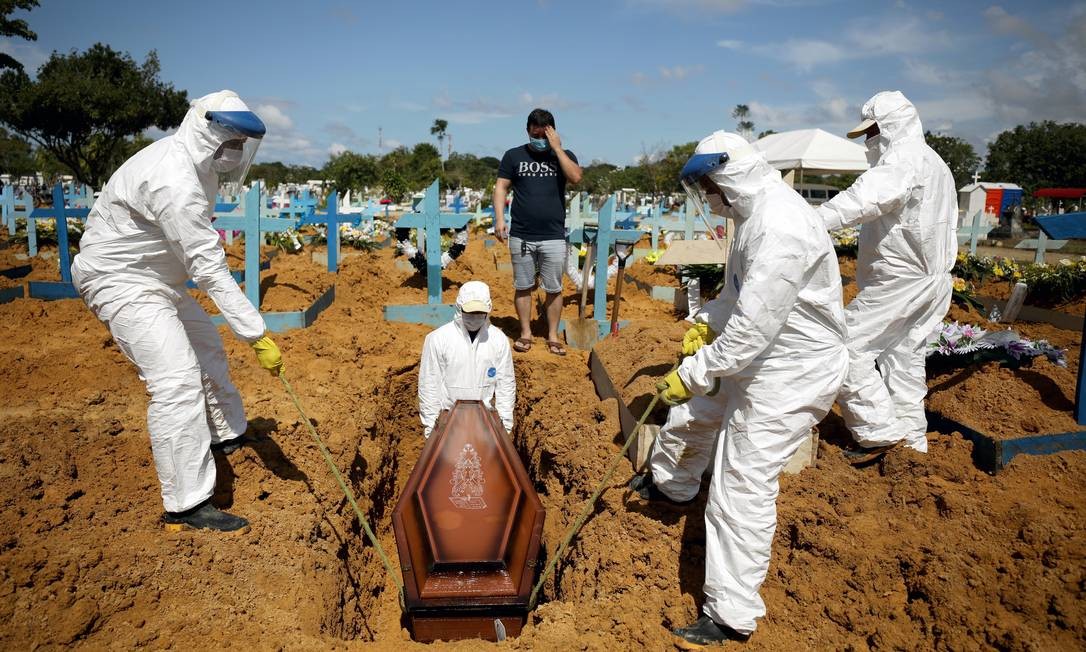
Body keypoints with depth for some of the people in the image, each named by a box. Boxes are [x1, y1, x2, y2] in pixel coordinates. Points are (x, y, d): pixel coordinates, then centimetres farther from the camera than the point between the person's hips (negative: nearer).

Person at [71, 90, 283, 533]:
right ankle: (186, 506, -13)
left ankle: (228, 435, 40)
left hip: (153, 276, 11)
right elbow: (211, 272, -32)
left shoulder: (194, 162, 1)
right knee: (177, 380, -18)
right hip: (120, 280, -10)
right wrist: (257, 334, -30)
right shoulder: (176, 182, -30)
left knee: (206, 346, 20)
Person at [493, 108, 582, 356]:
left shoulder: (564, 155, 7)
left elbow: (576, 177, -12)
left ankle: (553, 336, 15)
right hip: (521, 236, 0)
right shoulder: (514, 156, 6)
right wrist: (499, 219, -7)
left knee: (554, 289, 4)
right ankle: (525, 333, 19)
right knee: (523, 287, 7)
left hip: (554, 236, 0)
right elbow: (501, 187, 4)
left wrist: (557, 148, -11)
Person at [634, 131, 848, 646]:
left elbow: (752, 328, -30)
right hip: (755, 360, 10)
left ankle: (732, 617, 11)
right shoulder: (754, 213, 5)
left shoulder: (782, 230, -29)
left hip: (791, 375, -10)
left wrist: (691, 374, -22)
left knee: (742, 491, -4)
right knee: (691, 416, 25)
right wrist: (706, 322, 5)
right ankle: (669, 485, 57)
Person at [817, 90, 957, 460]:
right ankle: (911, 438, 24)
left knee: (850, 344, -7)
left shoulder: (904, 160, -16)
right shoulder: (934, 163, 19)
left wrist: (814, 221, -49)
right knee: (904, 357, 16)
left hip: (900, 282, -11)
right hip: (930, 278, 11)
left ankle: (880, 431, -4)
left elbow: (866, 197, -37)